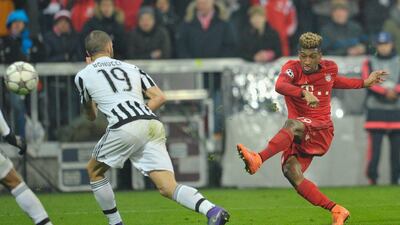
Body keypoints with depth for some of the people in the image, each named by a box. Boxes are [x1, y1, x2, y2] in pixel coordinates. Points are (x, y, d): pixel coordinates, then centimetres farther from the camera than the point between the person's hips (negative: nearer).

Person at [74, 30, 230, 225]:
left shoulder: (84, 75, 17)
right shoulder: (131, 68, 27)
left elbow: (91, 116, 33)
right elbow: (160, 97, 17)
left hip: (125, 128, -4)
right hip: (153, 125, 4)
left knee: (94, 171, 22)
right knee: (167, 187, -3)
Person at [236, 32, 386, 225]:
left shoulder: (330, 68, 6)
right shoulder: (293, 68, -3)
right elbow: (280, 86, -27)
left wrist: (365, 83, 35)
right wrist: (304, 93, -43)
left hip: (322, 130, -2)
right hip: (300, 136, 2)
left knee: (292, 124, -35)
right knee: (291, 171, -23)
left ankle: (258, 159, -55)